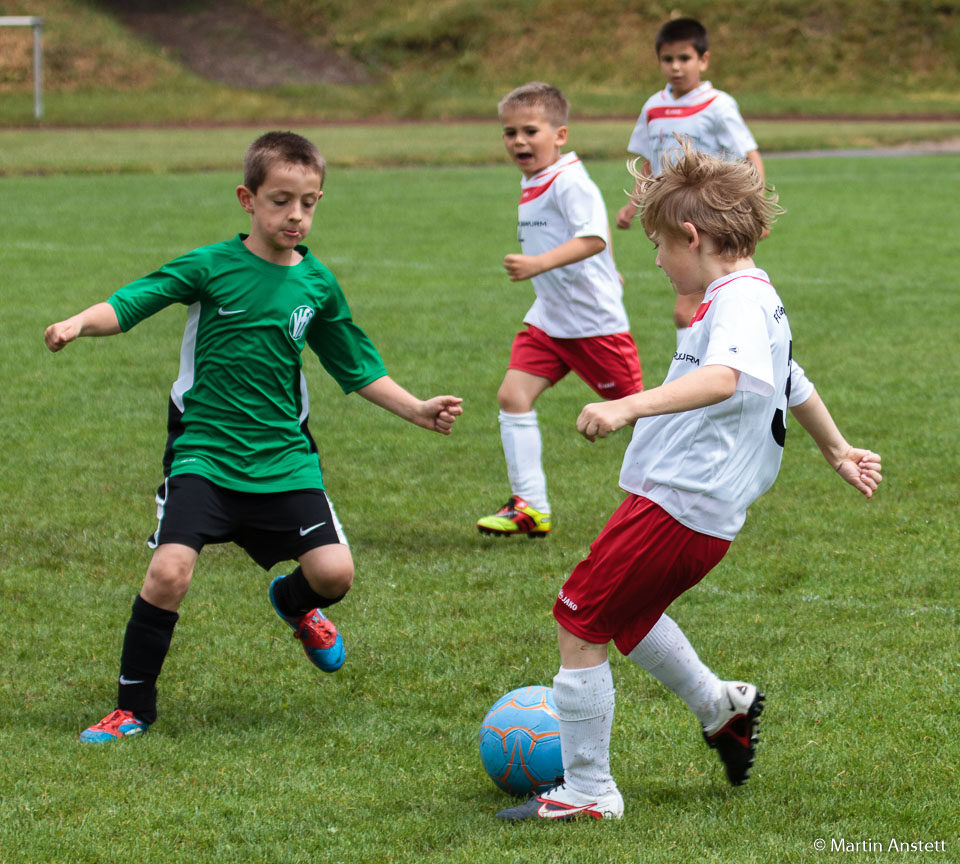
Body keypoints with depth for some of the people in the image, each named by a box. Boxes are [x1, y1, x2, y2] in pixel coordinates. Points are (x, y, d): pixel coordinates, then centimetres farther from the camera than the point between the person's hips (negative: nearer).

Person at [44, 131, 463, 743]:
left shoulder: (319, 285, 5)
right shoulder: (211, 267, -6)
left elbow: (358, 368, 17)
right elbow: (129, 303, -12)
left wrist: (417, 410, 12)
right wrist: (80, 323, -31)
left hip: (283, 456, 3)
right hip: (204, 452, -3)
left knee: (334, 572, -11)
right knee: (170, 571, -20)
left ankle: (294, 603, 30)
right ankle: (134, 708, -1)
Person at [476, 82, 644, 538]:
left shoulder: (570, 183, -20)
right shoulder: (532, 184, 9)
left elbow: (593, 238, -35)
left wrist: (539, 264, -47)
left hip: (595, 319, -8)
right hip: (548, 318, 8)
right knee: (513, 395, -6)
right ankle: (529, 505, -6)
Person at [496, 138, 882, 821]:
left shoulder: (740, 300, -17)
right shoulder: (756, 301, 17)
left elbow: (721, 378, -39)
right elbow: (793, 382, 35)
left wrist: (630, 406, -51)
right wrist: (837, 450, 50)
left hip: (678, 507, -11)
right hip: (704, 510, 11)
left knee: (580, 628, -5)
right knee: (624, 613, 29)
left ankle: (587, 791, 3)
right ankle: (721, 706, 42)